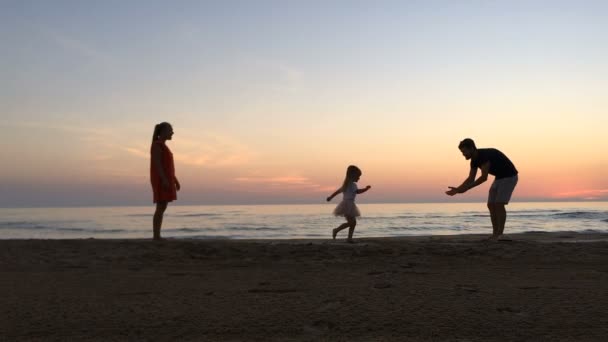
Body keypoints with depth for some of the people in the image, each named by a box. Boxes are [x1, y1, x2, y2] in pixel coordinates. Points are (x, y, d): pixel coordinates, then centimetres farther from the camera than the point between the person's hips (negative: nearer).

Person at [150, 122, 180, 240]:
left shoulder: (162, 146, 20)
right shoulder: (157, 144, -11)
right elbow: (157, 163, -19)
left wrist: (175, 180, 19)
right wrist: (164, 180, -26)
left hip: (165, 180, 10)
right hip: (161, 180, -10)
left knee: (162, 208, 7)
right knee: (160, 208, -11)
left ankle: (157, 236, 7)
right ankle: (156, 236, -10)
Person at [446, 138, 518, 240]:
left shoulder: (485, 154, -30)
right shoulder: (474, 159, -2)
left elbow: (484, 177, -34)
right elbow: (471, 179, 2)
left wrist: (466, 189, -31)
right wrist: (457, 189, -10)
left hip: (509, 177, -9)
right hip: (499, 178, 9)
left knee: (499, 205, -17)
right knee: (491, 205, 1)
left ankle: (500, 235, -10)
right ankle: (495, 234, 5)